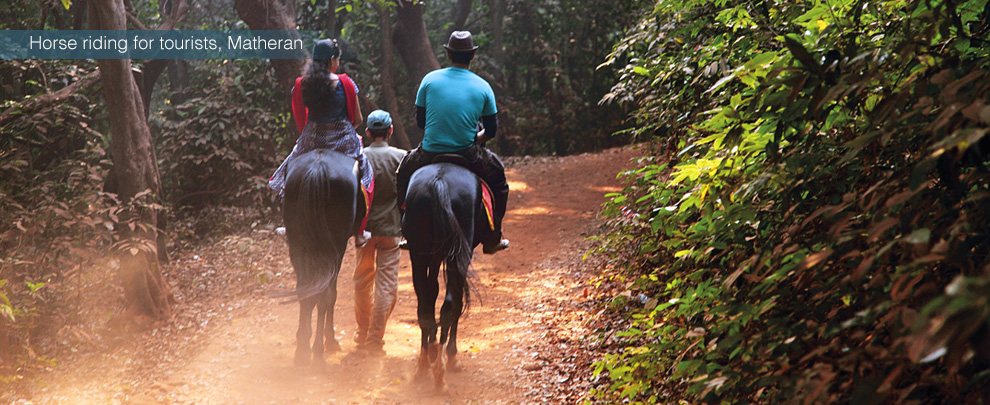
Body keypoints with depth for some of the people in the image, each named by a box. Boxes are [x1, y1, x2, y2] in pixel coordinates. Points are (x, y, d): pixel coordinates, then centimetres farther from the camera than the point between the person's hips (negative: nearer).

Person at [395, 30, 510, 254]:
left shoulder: (430, 79, 0)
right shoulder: (483, 87, -1)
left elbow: (420, 120, 7)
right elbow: (491, 130, 3)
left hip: (429, 154, 1)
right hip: (468, 156, -1)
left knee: (404, 171, 33)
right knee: (497, 175, 28)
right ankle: (492, 239, 27)